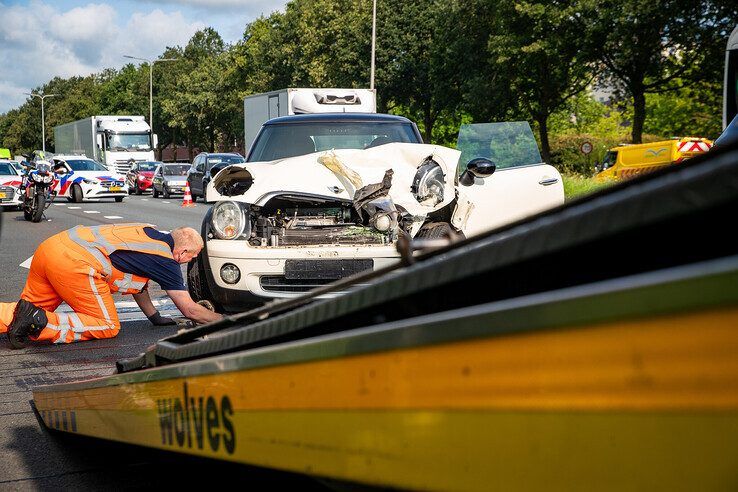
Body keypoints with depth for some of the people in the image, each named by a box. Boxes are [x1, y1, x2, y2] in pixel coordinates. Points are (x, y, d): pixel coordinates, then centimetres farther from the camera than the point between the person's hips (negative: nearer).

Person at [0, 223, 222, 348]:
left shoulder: (148, 232, 24)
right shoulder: (166, 261, 1)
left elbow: (137, 280, 35)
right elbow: (190, 309, 6)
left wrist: (155, 317, 37)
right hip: (76, 263, -8)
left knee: (29, 308, 21)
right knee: (107, 327, 3)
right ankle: (41, 322, -14)